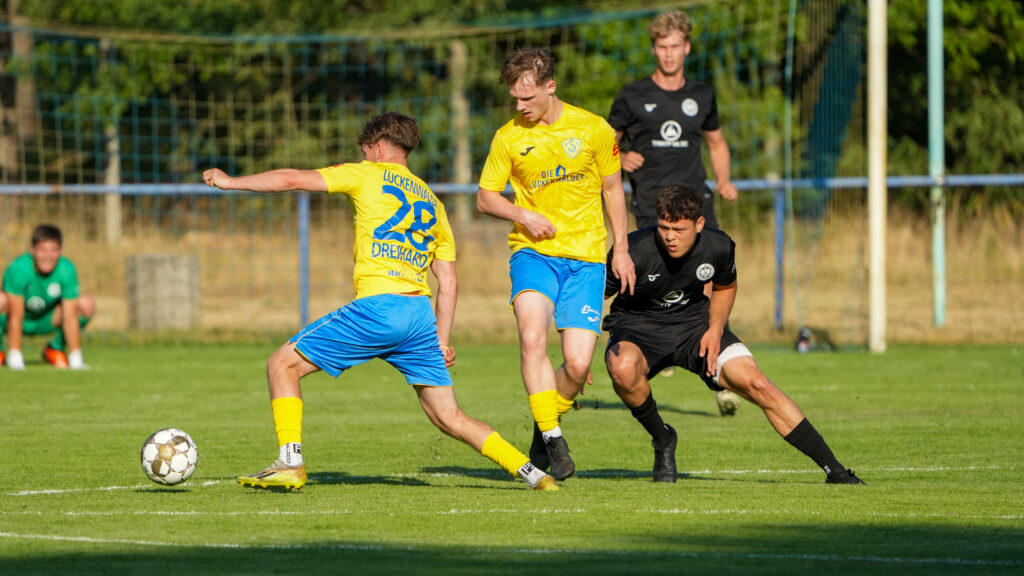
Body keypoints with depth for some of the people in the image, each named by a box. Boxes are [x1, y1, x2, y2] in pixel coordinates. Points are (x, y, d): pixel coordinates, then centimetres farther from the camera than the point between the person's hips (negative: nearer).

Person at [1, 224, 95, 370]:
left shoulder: (67, 270, -24)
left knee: (87, 305, -21)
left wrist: (75, 358, -24)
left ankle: (56, 348, 5)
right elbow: (15, 318, -29)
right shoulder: (18, 269, -31)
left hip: (46, 322, 3)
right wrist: (15, 357, -29)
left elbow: (70, 319, -22)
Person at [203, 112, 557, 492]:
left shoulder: (367, 176, 8)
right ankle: (531, 472, 3)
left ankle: (291, 463, -5)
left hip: (378, 306, -6)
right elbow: (448, 283, 21)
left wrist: (230, 182, 17)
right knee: (449, 418, 12)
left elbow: (292, 180, 5)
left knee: (283, 365, 6)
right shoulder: (432, 203, 24)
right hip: (421, 314, 6)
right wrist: (441, 343, 22)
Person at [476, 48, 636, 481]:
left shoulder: (593, 129, 0)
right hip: (533, 252, 0)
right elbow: (485, 198, 8)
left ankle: (545, 428, 20)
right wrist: (523, 216, -10)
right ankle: (552, 438, -20)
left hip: (586, 257, 0)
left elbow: (612, 187, 13)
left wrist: (620, 247, 9)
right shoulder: (508, 137, 0)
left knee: (578, 365, -9)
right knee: (532, 337, -27)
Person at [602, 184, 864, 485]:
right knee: (623, 368, -38)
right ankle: (662, 439, -6)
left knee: (755, 384, -15)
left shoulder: (718, 247, -14)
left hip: (694, 321, 2)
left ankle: (834, 469, -7)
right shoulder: (634, 251, -26)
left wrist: (716, 328, -6)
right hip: (635, 326, -2)